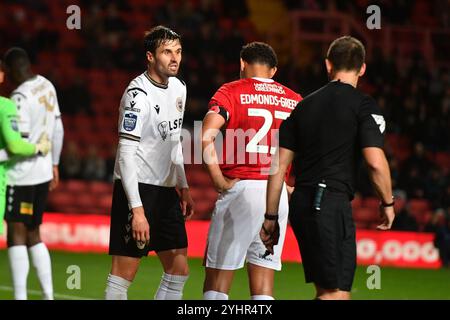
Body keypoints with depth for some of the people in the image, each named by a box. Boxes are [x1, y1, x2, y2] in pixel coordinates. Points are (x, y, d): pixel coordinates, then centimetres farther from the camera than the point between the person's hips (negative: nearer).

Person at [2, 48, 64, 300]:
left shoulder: (21, 97, -18)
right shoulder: (47, 86, 8)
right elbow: (58, 129, 17)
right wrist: (54, 164, 26)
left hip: (22, 174, -8)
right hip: (43, 170, 8)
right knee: (33, 235, 15)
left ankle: (20, 297, -9)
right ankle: (48, 295, 14)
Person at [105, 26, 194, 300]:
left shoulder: (178, 88, 11)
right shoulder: (138, 95, -16)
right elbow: (126, 155, -20)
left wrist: (183, 187, 19)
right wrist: (136, 209, -25)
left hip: (165, 190, 9)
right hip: (137, 189, -9)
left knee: (179, 271, 7)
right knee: (124, 274, -8)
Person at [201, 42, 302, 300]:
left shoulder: (231, 92, 1)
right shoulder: (294, 100, 13)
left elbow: (206, 136, -15)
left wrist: (219, 179, -8)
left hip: (241, 189, -4)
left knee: (218, 278, 2)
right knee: (263, 284, 8)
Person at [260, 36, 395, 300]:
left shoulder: (304, 105, 15)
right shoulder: (363, 105, -2)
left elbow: (279, 166, 14)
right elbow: (376, 162, -13)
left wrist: (271, 217, 18)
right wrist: (388, 203, 3)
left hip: (300, 205, 7)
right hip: (332, 202, -7)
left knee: (325, 289, 16)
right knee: (337, 293, -6)